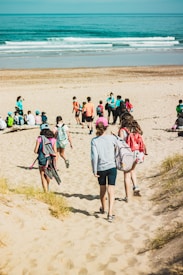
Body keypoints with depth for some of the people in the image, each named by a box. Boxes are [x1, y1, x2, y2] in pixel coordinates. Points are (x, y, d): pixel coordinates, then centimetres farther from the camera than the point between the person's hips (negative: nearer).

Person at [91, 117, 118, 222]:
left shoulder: (94, 140, -8)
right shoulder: (112, 138, -7)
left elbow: (94, 156, -12)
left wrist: (94, 170, -6)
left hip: (100, 168, 1)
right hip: (112, 167, -1)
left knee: (102, 189, 21)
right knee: (111, 190, 0)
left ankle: (104, 209, 40)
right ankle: (110, 213, -9)